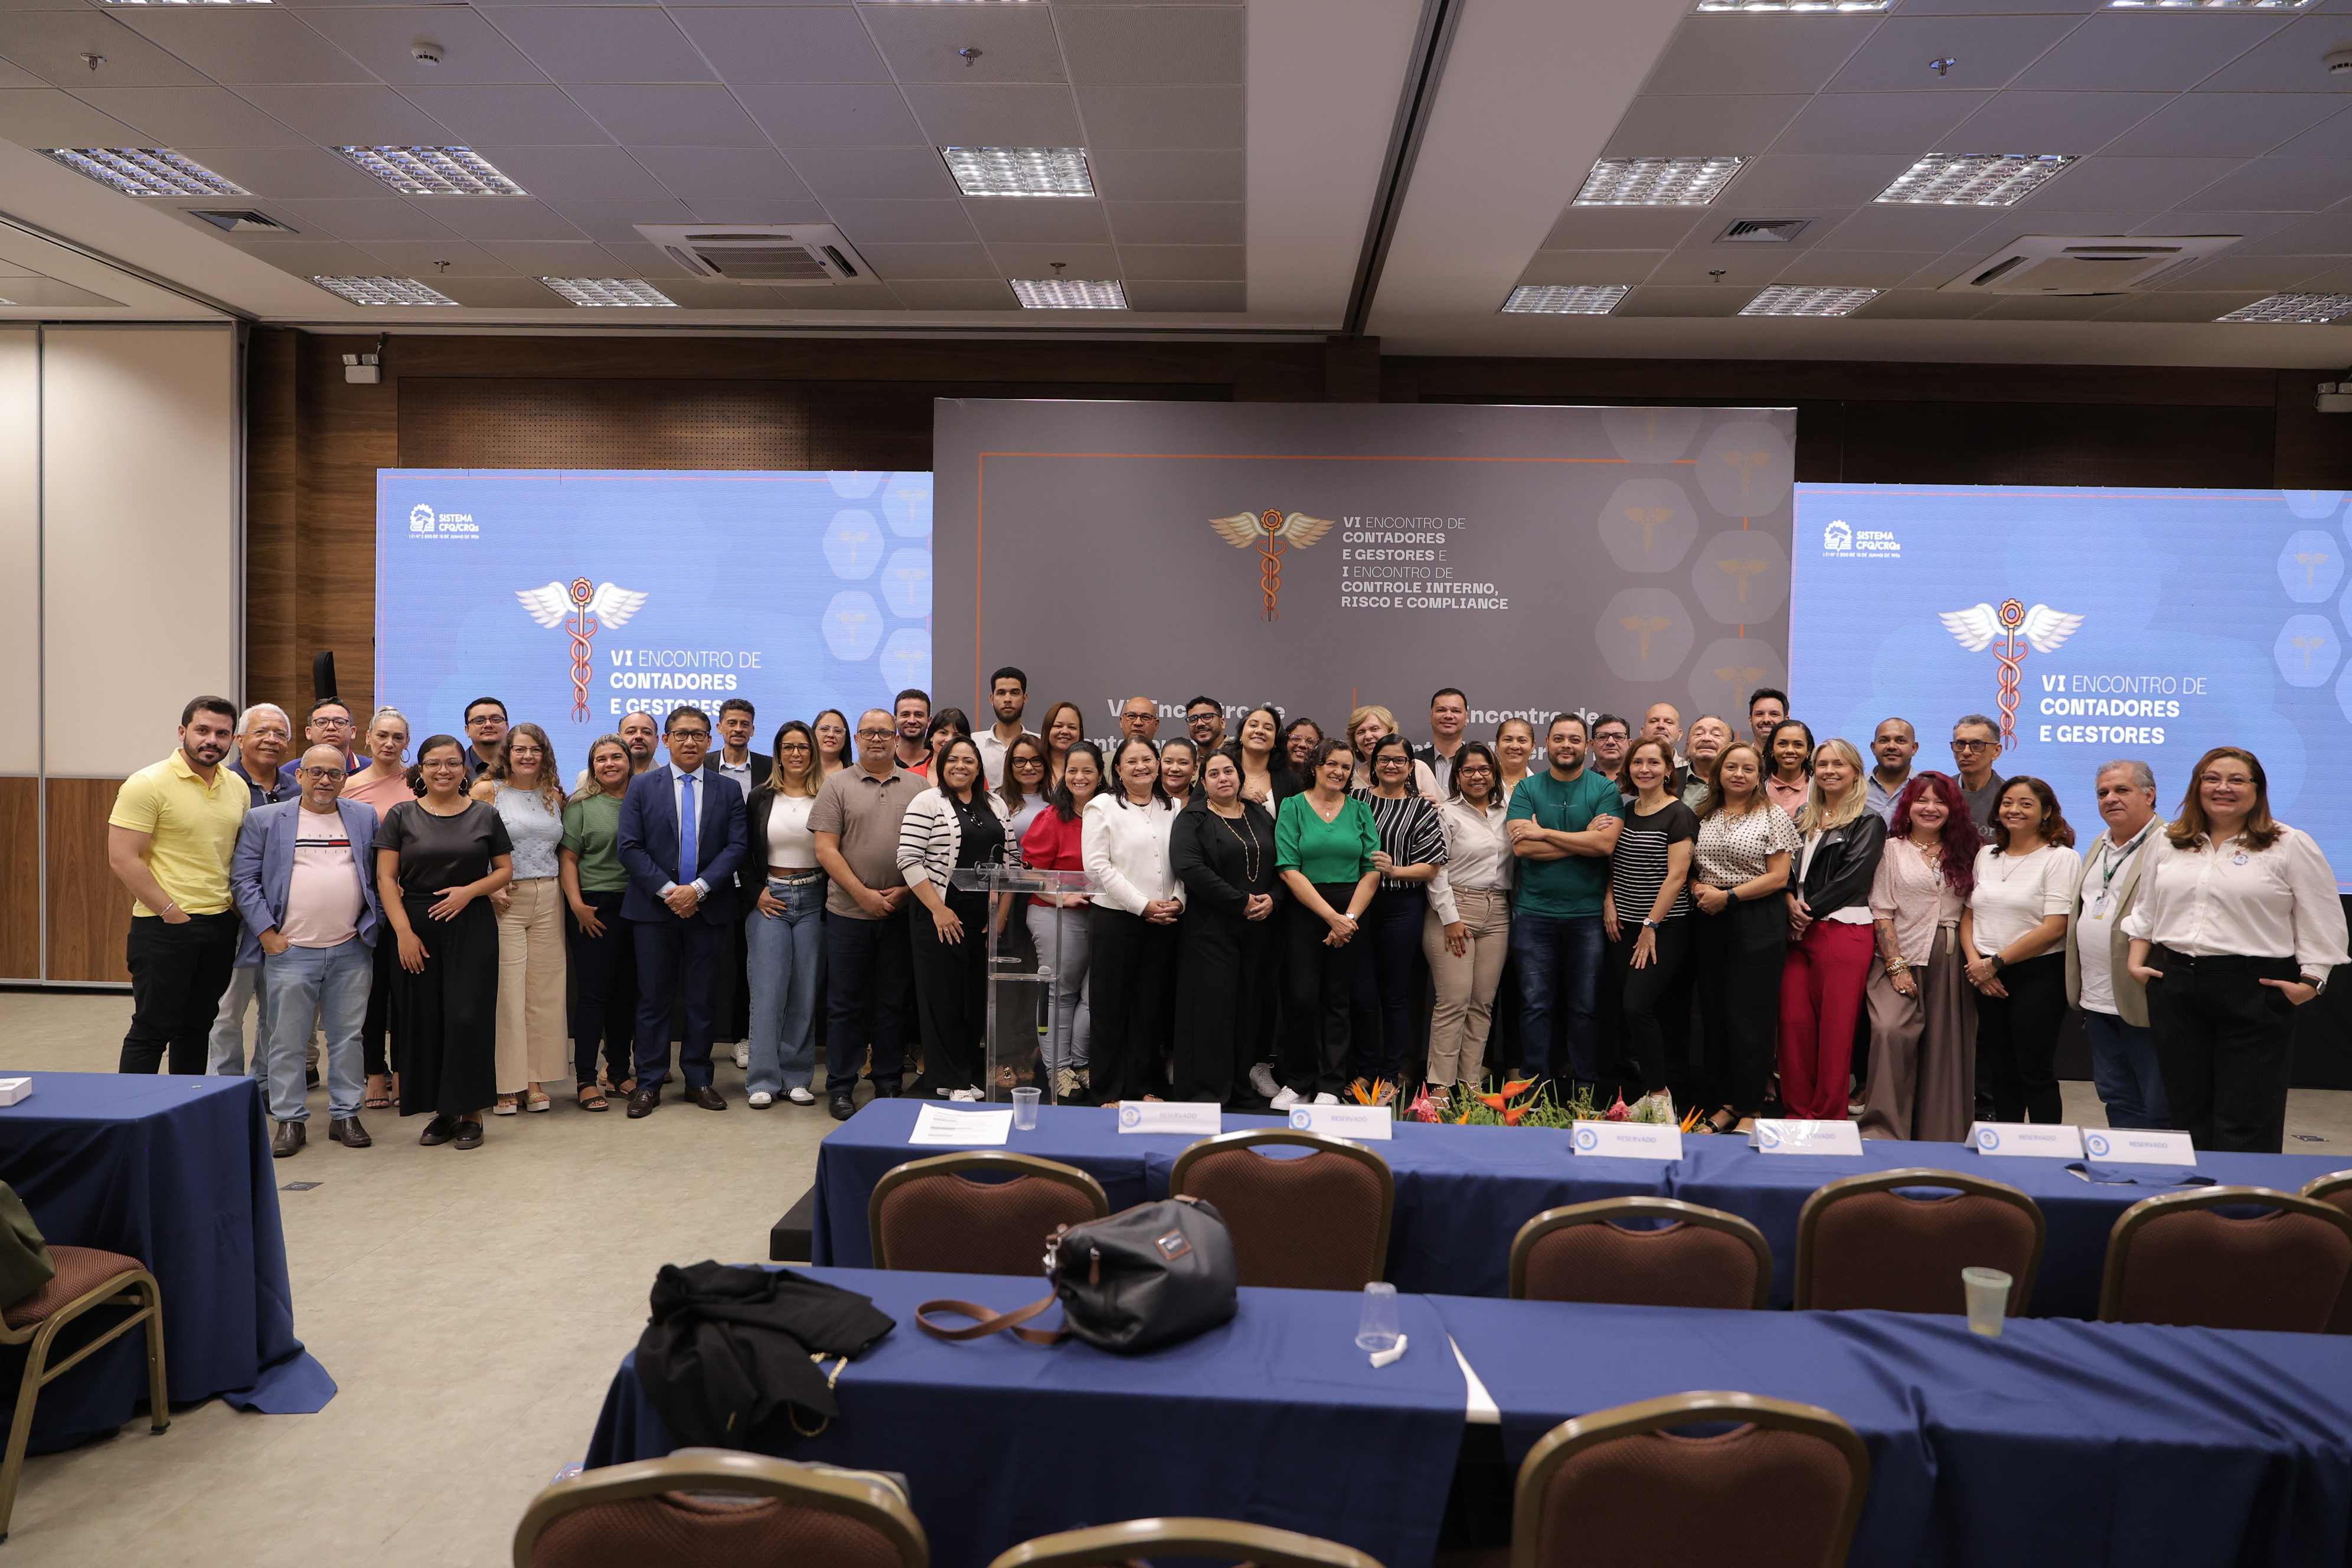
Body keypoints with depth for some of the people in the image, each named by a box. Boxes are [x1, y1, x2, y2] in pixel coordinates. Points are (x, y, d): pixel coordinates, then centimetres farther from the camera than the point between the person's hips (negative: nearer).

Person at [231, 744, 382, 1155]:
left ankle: (345, 1115, 19)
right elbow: (243, 878, 1)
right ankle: (289, 1119, 15)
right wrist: (268, 933, -6)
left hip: (351, 951, 2)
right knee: (287, 1040, 4)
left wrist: (372, 927, 4)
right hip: (290, 951, -1)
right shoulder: (265, 820, 4)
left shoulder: (365, 818, 10)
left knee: (347, 1037, 8)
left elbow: (379, 877, 12)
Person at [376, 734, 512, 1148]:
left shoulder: (485, 816, 7)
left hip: (472, 928, -1)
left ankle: (471, 1112, 4)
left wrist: (469, 891, -11)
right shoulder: (401, 816, 5)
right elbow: (386, 877, 1)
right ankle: (442, 1111, 14)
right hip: (417, 928, 1)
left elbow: (505, 869, 8)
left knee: (468, 1016, -6)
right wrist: (403, 931, -9)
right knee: (424, 1020, 2)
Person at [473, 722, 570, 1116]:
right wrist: (487, 888, -13)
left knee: (544, 989, 5)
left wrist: (569, 894, 6)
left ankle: (536, 1079, 14)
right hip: (503, 901, -4)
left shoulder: (555, 796, 13)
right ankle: (505, 1083, 5)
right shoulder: (487, 791, 0)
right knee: (506, 989, -4)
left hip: (548, 901, 4)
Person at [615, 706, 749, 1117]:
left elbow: (736, 847, -2)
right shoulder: (642, 786, 5)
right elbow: (629, 847, -3)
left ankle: (698, 1079, 18)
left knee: (703, 999, 7)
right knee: (653, 999, 4)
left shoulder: (728, 790, 7)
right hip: (654, 908, -1)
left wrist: (698, 888, -14)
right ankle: (649, 1083, 12)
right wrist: (667, 890, -13)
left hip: (708, 907, 1)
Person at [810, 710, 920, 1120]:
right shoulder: (837, 786, 2)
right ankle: (840, 1087, 15)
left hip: (902, 913, 1)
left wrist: (907, 890, -8)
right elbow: (825, 848, -4)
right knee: (846, 1002, 5)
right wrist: (863, 894, -11)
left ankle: (888, 1084, 19)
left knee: (893, 1002, 9)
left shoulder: (916, 787, 7)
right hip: (848, 913, -1)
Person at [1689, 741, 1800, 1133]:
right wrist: (1698, 888, -5)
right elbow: (1691, 868, 17)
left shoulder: (1774, 817, -1)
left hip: (1757, 924, -5)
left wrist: (1728, 896, -13)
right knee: (1714, 1012, 7)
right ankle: (1727, 1102, 16)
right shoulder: (1703, 816, 12)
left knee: (1747, 1016, -4)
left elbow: (1778, 877, -7)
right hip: (1709, 924, 5)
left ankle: (1750, 1109, 6)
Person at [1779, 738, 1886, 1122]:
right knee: (1794, 1020, 1)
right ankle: (1797, 1111, 11)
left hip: (1843, 930, -6)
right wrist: (1791, 901, -4)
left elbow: (1852, 877, -10)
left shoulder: (1868, 823, 1)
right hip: (1800, 932, 6)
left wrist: (1810, 912, -11)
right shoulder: (1805, 820, 20)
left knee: (1835, 1026, -4)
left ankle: (1828, 1116, 3)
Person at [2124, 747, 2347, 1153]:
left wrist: (2311, 981, -8)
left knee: (2245, 1125, -2)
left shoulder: (2291, 845, 0)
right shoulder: (2167, 843, 12)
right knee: (2185, 1112, 10)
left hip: (2254, 994, -4)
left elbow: (2321, 922, -1)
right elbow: (2146, 911, 19)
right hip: (2175, 989, 4)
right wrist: (2136, 963, 9)